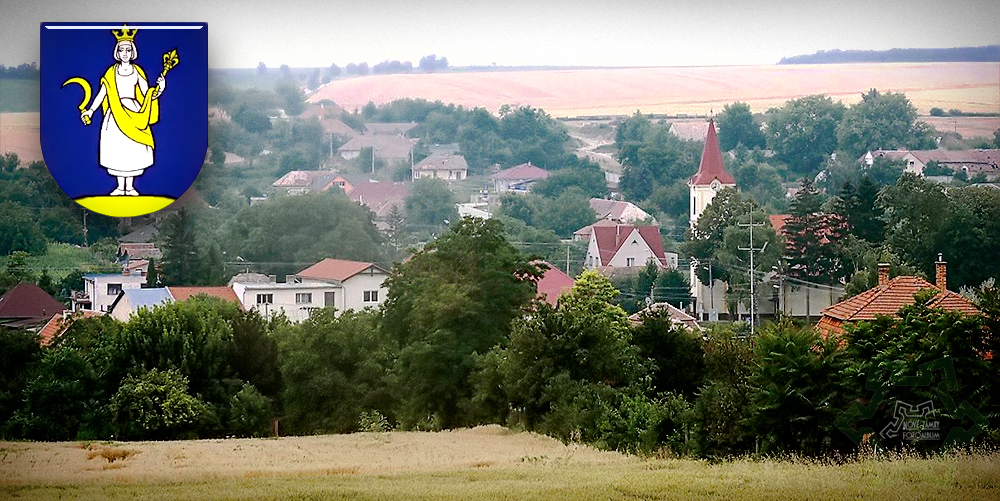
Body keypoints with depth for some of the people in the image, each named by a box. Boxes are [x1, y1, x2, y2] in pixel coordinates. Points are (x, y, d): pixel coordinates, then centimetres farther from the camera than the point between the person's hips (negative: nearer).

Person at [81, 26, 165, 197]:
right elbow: (102, 93, 3)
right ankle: (120, 186, 10)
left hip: (133, 114, 0)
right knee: (117, 148, 1)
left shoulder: (137, 71, 3)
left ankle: (130, 186, 8)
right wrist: (91, 110, -4)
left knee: (133, 149, -1)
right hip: (116, 114, 0)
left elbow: (147, 93, -1)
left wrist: (158, 90, -20)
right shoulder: (112, 72, 3)